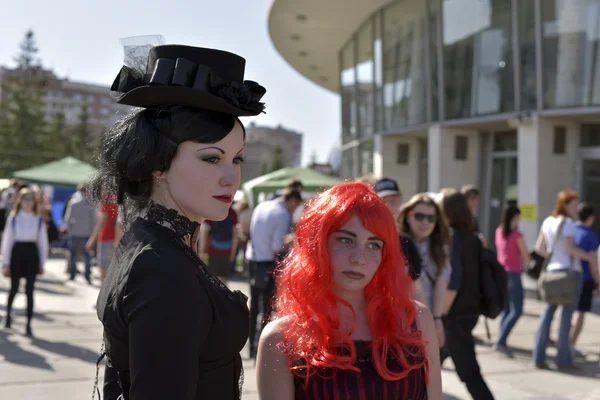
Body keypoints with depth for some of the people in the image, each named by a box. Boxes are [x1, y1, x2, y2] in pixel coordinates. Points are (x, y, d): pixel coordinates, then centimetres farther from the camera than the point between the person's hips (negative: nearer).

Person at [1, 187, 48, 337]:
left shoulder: (38, 220, 0)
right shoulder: (13, 218, -2)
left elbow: (43, 242, 5)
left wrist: (42, 263, 3)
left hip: (32, 254, 0)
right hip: (17, 253, 0)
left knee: (30, 291, -6)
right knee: (14, 288, 15)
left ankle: (28, 325, -3)